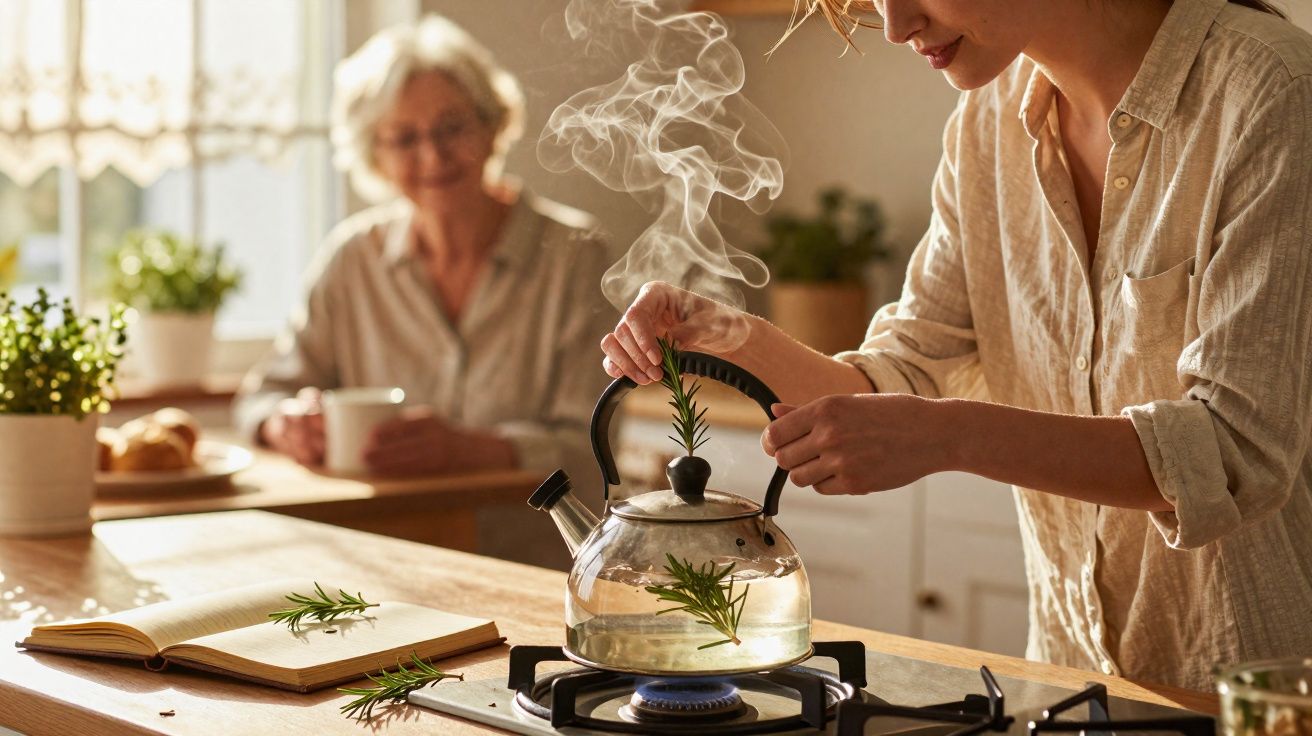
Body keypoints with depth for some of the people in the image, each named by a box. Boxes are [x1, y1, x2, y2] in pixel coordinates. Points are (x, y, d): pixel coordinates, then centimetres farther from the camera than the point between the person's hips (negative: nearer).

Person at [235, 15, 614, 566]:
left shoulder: (572, 253, 0)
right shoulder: (354, 257, 10)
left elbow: (586, 449, -6)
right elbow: (264, 396, 17)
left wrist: (466, 447, -24)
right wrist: (289, 423, -8)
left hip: (536, 562, -3)